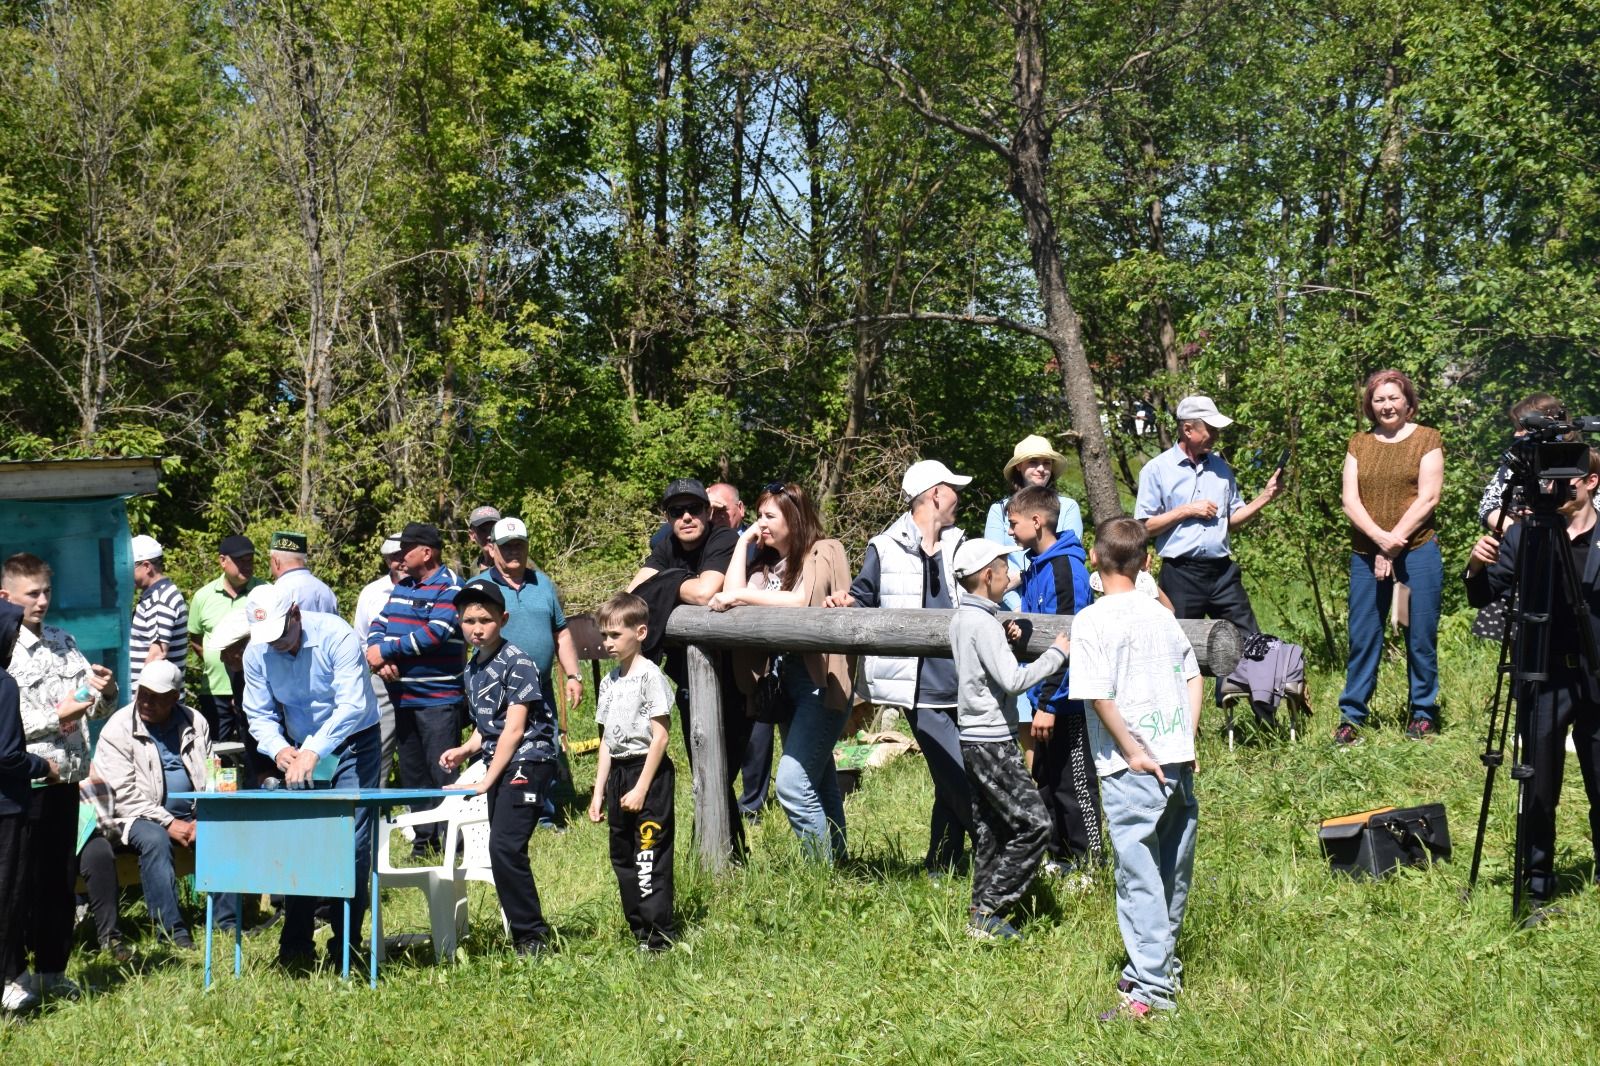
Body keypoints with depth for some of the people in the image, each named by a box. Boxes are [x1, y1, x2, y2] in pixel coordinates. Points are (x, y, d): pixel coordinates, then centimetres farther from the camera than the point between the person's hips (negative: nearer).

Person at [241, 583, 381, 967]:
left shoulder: (335, 636, -24)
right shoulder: (256, 653, -8)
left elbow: (352, 705, -31)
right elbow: (260, 715, -3)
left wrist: (313, 751, -42)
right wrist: (279, 749, -25)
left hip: (353, 743, -4)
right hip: (301, 750, 4)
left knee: (351, 843, -11)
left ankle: (345, 946, -4)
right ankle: (295, 945, 3)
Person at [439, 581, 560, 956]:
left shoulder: (516, 663, -12)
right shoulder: (473, 667, 12)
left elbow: (514, 729, -15)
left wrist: (487, 780, -15)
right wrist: (466, 750, 3)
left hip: (527, 760, -9)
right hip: (501, 763, 9)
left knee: (504, 847, -18)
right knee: (502, 850, 9)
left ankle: (532, 935, -11)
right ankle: (525, 932, 18)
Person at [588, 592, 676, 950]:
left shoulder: (650, 676, -10)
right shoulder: (609, 681, 12)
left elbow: (660, 736, -14)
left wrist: (641, 789, -17)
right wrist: (599, 791, 13)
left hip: (649, 772, -8)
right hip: (618, 773, 8)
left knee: (649, 856, -10)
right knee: (622, 858, 11)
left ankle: (661, 937, -6)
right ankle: (640, 931, 18)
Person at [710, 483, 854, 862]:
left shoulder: (824, 553, -5)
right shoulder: (767, 562, 15)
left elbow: (801, 601, -21)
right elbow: (732, 595, 1)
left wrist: (740, 596, -14)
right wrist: (744, 542, 5)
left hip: (822, 681, -8)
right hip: (787, 680, 8)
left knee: (792, 785, -15)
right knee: (820, 785, 13)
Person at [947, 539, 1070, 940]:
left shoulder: (962, 618, 12)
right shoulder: (983, 623, -18)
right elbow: (1013, 680, -22)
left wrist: (1004, 639, 8)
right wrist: (1056, 654, -12)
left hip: (975, 737, 10)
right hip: (993, 741, -10)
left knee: (991, 830, 12)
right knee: (1033, 824, -9)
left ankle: (982, 917, 13)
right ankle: (989, 912, -10)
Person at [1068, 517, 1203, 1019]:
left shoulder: (1092, 620, -8)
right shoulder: (1161, 613, 10)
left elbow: (1101, 696, -14)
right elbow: (1193, 677, 13)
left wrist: (1133, 752, -8)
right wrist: (1186, 743, 12)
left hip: (1133, 769, -6)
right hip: (1178, 762, 6)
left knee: (1139, 878, -3)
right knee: (1174, 872, 16)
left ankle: (1151, 988, -5)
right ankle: (1161, 966, 29)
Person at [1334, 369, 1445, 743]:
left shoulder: (1426, 440, 3)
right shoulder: (1359, 445, 12)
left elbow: (1428, 498, -5)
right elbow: (1350, 501, 3)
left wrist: (1394, 543, -10)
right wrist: (1380, 538, -13)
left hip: (1416, 551, -3)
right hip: (1365, 554, 3)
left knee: (1421, 637, 1)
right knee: (1362, 637, 3)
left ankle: (1423, 715, 12)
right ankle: (1351, 716, 9)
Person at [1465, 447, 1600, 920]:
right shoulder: (1524, 535, 2)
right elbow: (1483, 597, 1)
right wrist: (1477, 568, -19)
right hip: (1543, 680, 0)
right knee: (1539, 791, 5)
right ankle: (1538, 885, 15)